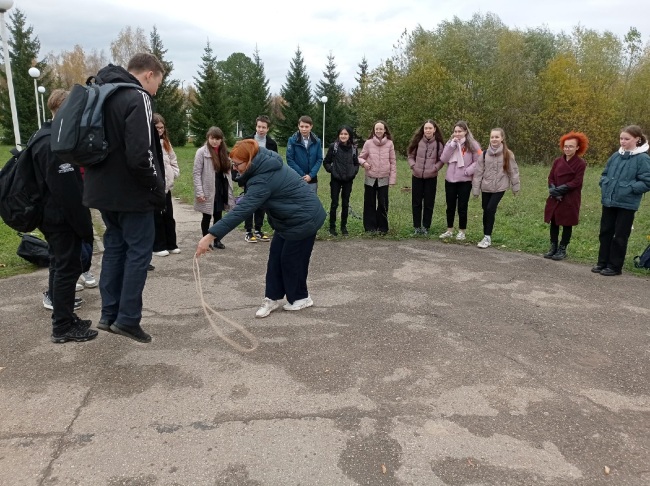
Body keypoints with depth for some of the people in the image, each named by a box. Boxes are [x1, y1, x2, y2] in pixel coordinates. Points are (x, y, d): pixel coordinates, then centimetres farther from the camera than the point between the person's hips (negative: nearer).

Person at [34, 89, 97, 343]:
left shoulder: (46, 139, 13)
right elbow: (68, 192, -24)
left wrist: (82, 222, 19)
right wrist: (85, 226, -18)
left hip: (52, 216, 11)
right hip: (62, 218, -11)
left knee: (61, 264, 18)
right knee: (68, 267, -3)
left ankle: (63, 315, 31)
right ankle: (63, 326, 6)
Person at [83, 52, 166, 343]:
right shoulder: (137, 98, -16)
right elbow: (140, 155, -25)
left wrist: (101, 176, 20)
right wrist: (158, 190, -13)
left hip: (103, 189, 9)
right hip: (131, 192, -9)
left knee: (114, 247, 15)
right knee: (138, 251, 1)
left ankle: (109, 314, 20)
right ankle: (127, 319, 4)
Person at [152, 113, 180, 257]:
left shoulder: (166, 142, 15)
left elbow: (173, 160, 19)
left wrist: (174, 173, 4)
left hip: (166, 185, 7)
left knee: (169, 216, 12)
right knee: (157, 217, 2)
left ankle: (171, 244, 22)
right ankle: (158, 246, 12)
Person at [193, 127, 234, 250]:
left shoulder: (223, 152, 8)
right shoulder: (202, 152, -9)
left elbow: (227, 171, 10)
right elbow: (196, 173, -12)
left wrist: (229, 190, 5)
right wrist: (199, 192, -18)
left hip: (220, 190, 5)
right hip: (208, 191, -5)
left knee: (218, 216, 12)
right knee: (207, 217, 6)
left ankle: (217, 240, 23)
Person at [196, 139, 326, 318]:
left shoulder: (263, 180, -31)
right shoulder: (266, 162, -2)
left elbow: (241, 211, -38)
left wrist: (211, 235, -40)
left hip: (304, 219, -10)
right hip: (290, 217, 10)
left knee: (291, 259, 3)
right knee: (275, 256, 7)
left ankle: (300, 298, 23)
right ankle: (272, 298, 15)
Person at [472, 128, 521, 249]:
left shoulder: (508, 154, -5)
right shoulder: (485, 154, 0)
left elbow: (513, 171, 2)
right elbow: (478, 172, 1)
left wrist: (515, 187, 5)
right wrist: (475, 189, 1)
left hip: (500, 187, -3)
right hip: (486, 187, 3)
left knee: (490, 209, -14)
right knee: (486, 211, 7)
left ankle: (487, 237, -6)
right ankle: (486, 236, 19)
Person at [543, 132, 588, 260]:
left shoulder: (581, 163, -8)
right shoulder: (557, 161, 5)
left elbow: (576, 182, -14)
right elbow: (551, 178, 4)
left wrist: (560, 189, -20)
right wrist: (553, 190, -14)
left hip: (570, 199, -4)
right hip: (555, 198, 4)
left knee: (567, 224, 5)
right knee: (554, 223, 10)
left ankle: (562, 249, 14)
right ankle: (553, 247, 21)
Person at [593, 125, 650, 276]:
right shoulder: (616, 155, 6)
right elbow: (604, 174, 18)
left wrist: (628, 188, -18)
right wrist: (605, 185, 2)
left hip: (626, 204, -5)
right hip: (608, 202, 6)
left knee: (620, 236, 4)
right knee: (605, 232, 12)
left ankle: (615, 266, 15)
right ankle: (602, 262, 24)